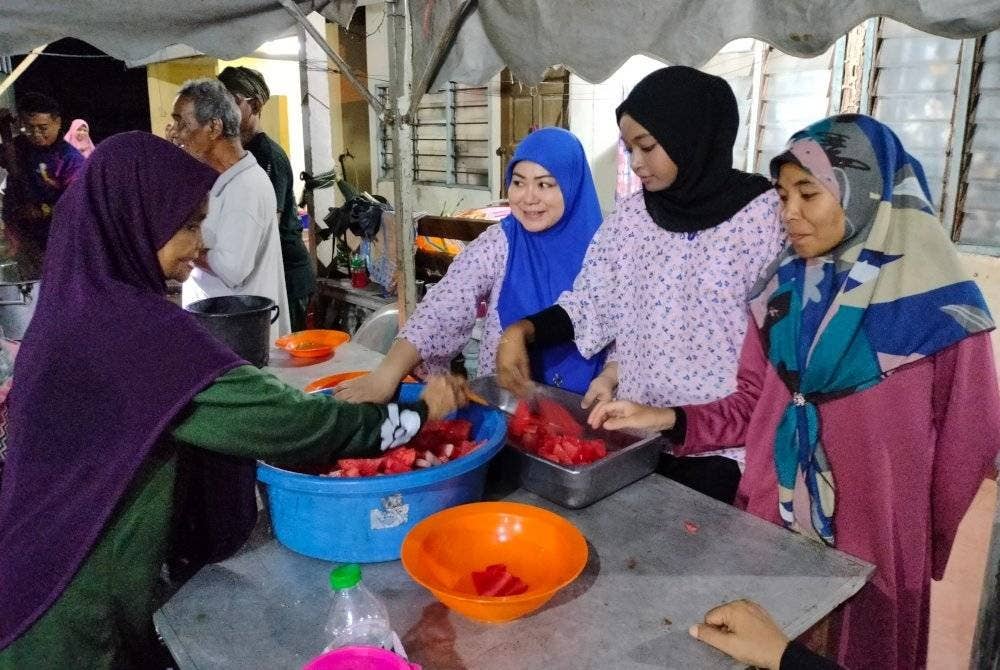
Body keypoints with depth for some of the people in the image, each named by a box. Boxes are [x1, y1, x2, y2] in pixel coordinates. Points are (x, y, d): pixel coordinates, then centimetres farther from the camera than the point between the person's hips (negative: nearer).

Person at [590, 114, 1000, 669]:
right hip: (771, 522, 4)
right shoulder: (782, 290, -2)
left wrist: (930, 548, 7)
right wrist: (666, 419, -13)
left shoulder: (935, 304, -14)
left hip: (872, 546, -3)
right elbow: (755, 404, 2)